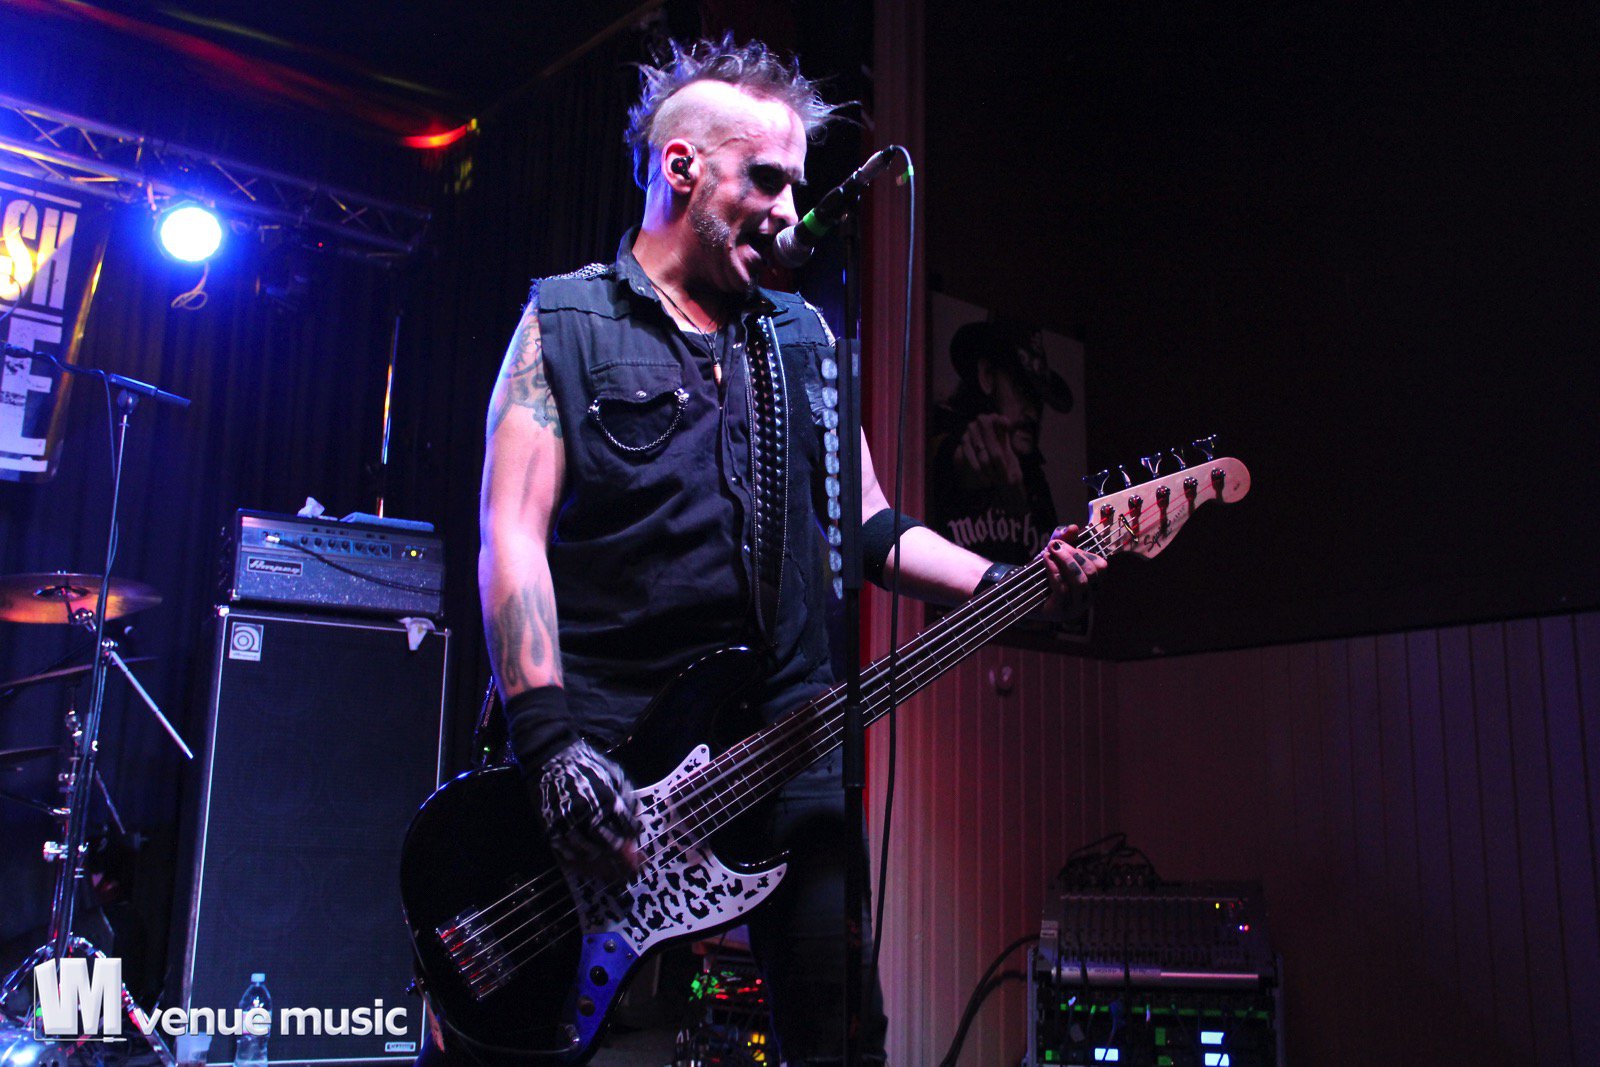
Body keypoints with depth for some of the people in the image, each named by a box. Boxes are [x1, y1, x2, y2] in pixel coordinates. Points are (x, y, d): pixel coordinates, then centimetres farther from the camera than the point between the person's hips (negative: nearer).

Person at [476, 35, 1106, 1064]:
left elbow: (866, 525, 17)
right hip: (603, 737, -3)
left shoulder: (805, 338, 17)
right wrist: (552, 737, -19)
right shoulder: (564, 322, 3)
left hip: (786, 736, 4)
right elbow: (513, 533, -7)